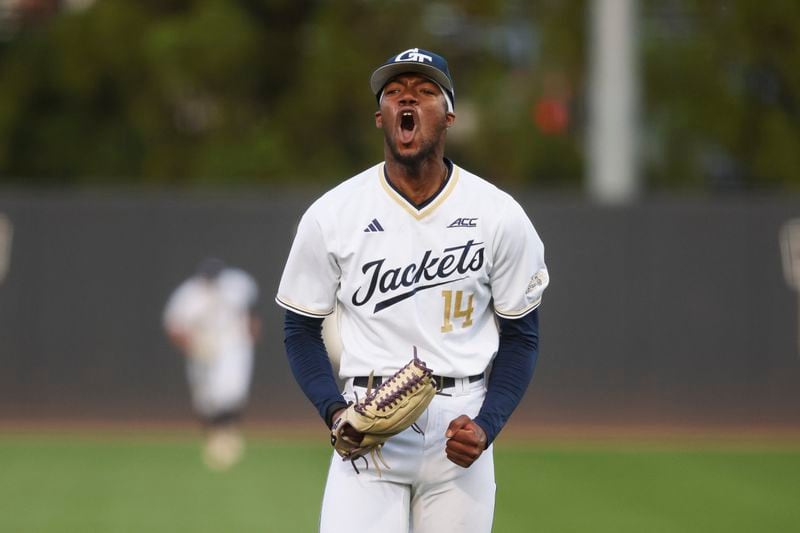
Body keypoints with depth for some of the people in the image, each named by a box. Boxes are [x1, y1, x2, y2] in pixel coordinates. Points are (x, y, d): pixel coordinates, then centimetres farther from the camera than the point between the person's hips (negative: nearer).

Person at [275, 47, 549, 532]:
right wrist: (335, 411, -8)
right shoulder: (331, 214, 0)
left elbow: (520, 337, 7)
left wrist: (487, 426, -7)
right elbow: (301, 329, 8)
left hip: (459, 423, 1)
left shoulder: (500, 215, 1)